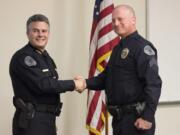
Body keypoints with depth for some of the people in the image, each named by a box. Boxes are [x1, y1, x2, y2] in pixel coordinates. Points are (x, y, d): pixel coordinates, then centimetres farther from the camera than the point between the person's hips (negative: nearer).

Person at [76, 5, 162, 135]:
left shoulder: (142, 47, -12)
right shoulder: (118, 48, 17)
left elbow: (153, 84, -19)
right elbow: (107, 77, 20)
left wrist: (148, 117, -23)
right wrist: (86, 83, 1)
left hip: (136, 118, -9)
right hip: (118, 117, 9)